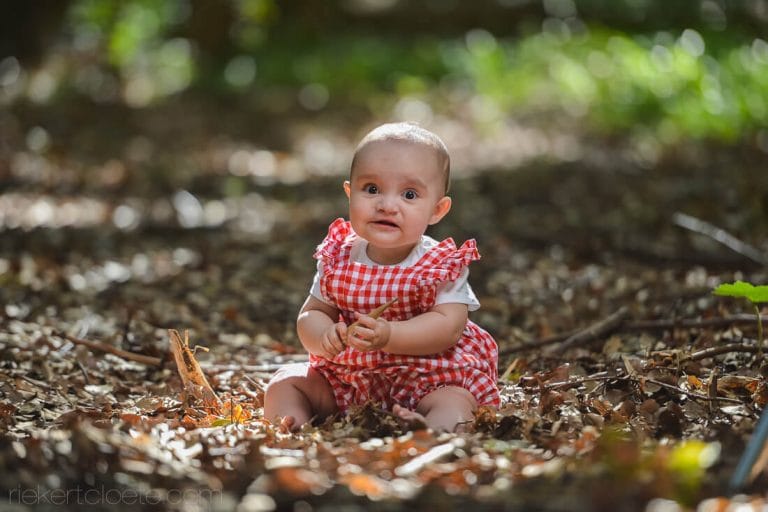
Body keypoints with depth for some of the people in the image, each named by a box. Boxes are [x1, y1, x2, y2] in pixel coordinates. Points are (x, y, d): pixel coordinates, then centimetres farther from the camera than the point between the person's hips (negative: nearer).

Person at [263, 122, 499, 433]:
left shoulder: (443, 266, -12)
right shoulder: (338, 259, -1)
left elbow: (449, 325, -22)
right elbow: (312, 313, 1)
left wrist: (387, 335, -37)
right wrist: (323, 336, -25)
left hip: (427, 378, -4)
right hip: (348, 376, 5)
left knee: (455, 400, -32)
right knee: (284, 382, -3)